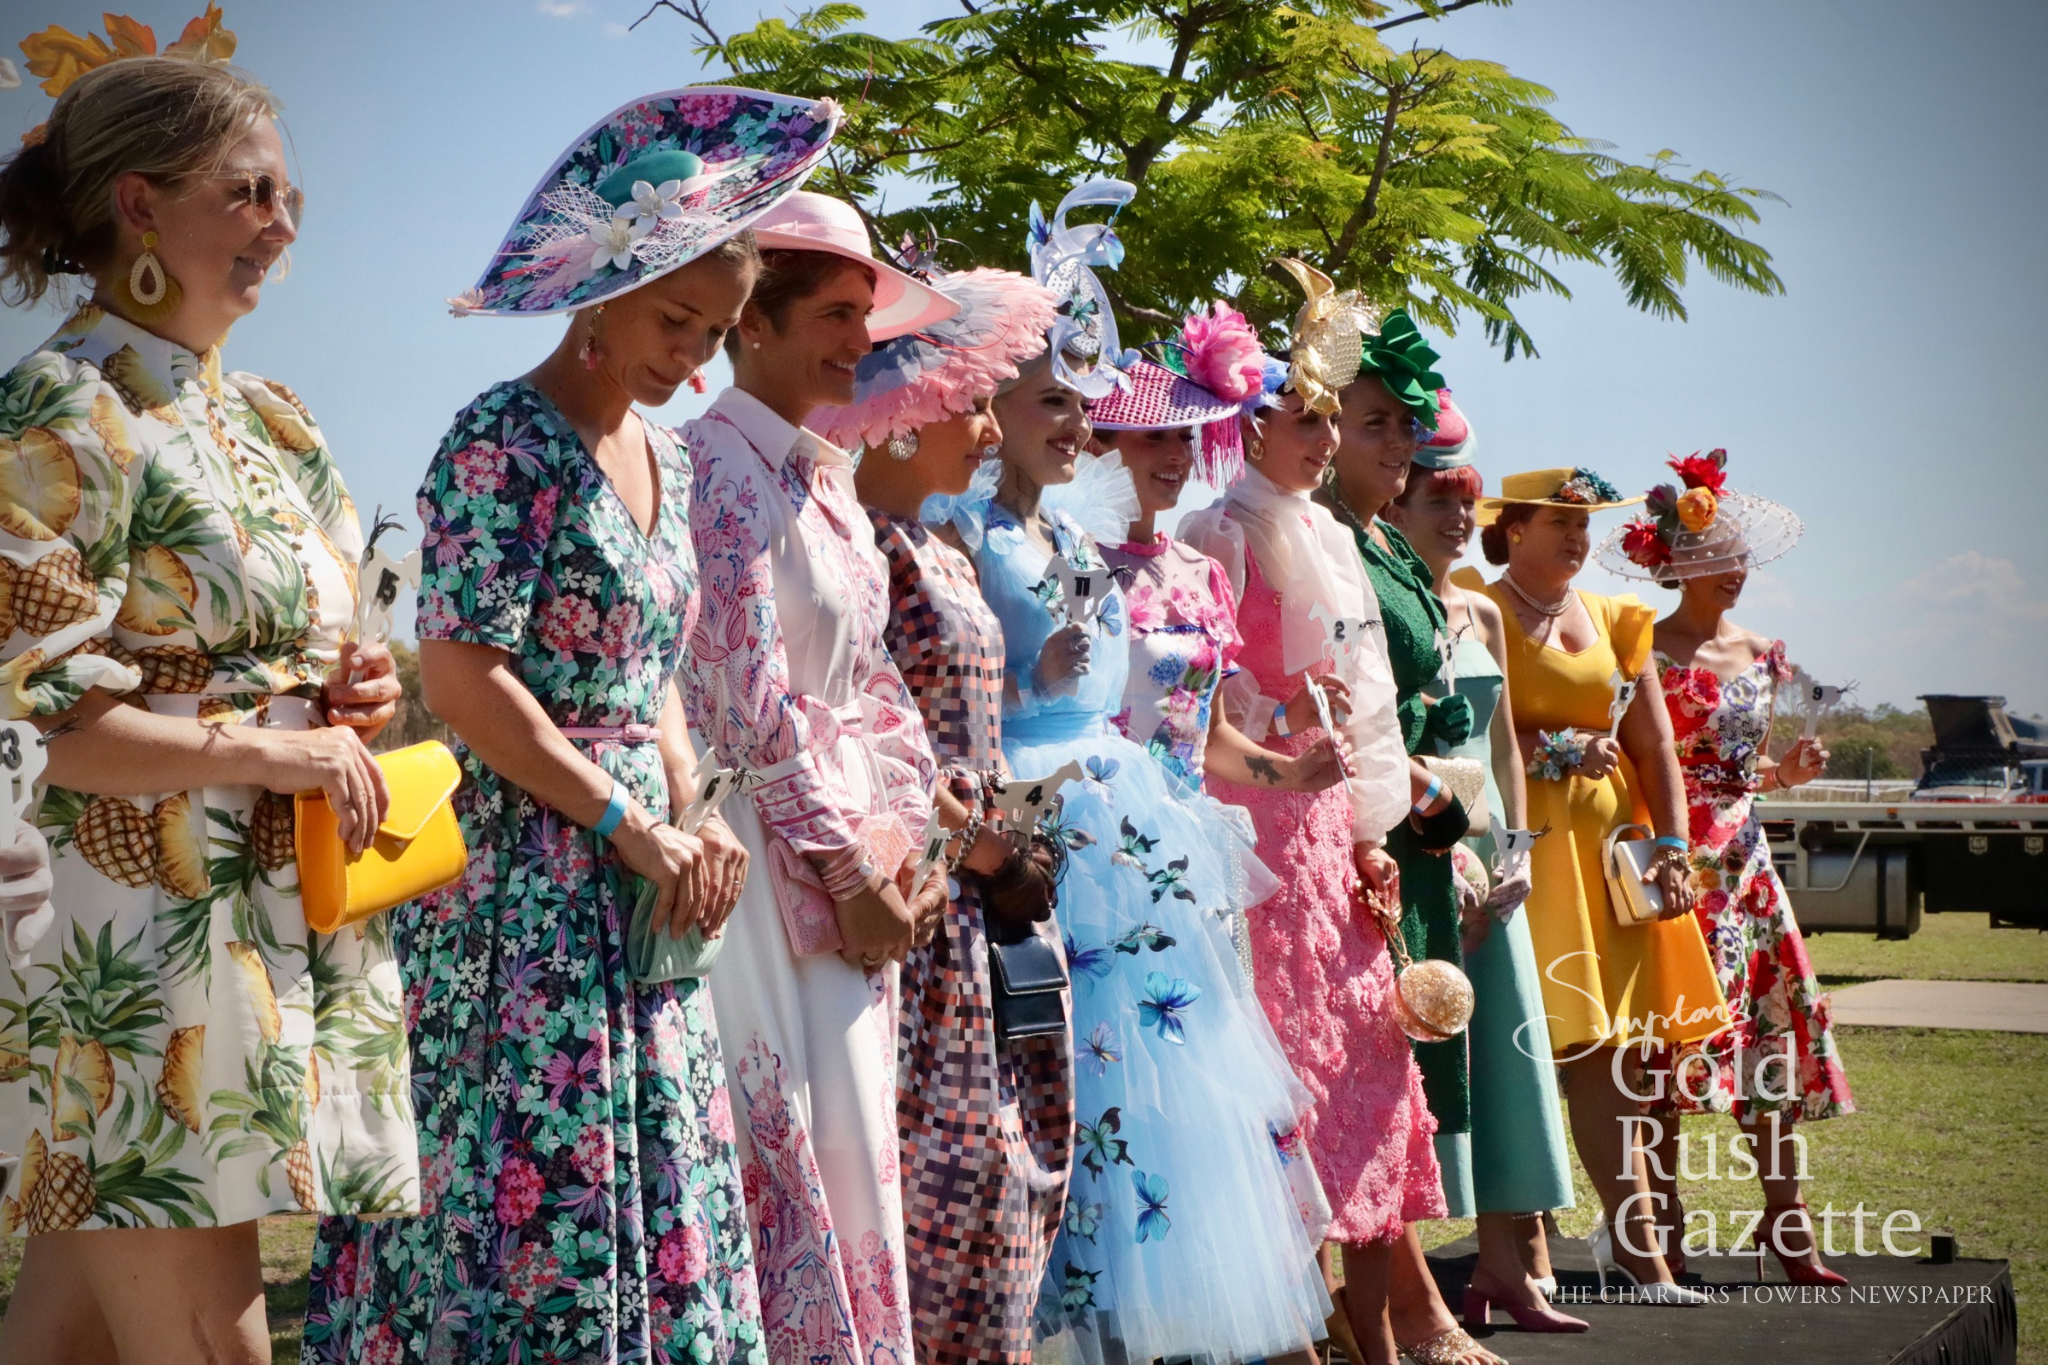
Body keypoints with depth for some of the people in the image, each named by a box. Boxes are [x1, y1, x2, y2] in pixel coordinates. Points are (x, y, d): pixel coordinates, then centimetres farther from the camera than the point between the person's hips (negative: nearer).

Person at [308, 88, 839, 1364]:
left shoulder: (666, 455, 13)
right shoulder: (507, 438, -11)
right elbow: (459, 678, -17)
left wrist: (696, 818, 3)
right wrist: (633, 827, -15)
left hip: (636, 871, 8)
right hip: (522, 876, -8)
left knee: (655, 1182, 9)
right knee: (534, 1205, -5)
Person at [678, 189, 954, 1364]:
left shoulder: (831, 480, 16)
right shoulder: (720, 465, -11)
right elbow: (747, 694, -17)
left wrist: (891, 843, 3)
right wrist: (845, 871, -14)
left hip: (850, 856, 9)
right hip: (767, 855, -9)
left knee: (857, 1154, 10)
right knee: (805, 1156, -7)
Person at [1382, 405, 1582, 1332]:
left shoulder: (1483, 615, 16)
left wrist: (1514, 847, 7)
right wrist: (1446, 849, -16)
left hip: (1486, 849, 7)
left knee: (1506, 1043, 5)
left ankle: (1512, 1263, 10)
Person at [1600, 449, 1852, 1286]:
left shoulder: (1761, 654, 14)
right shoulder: (1650, 653, -7)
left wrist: (1788, 770, 2)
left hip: (1744, 854, 7)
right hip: (1674, 858, -7)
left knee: (1775, 1015, 3)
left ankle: (1784, 1216, 10)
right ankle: (1665, 1215, 4)